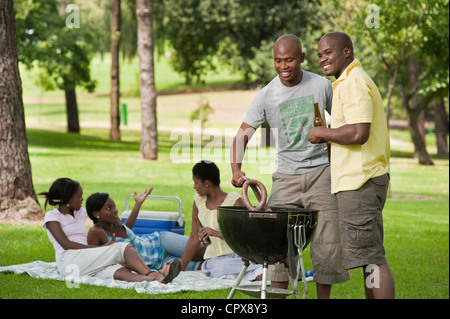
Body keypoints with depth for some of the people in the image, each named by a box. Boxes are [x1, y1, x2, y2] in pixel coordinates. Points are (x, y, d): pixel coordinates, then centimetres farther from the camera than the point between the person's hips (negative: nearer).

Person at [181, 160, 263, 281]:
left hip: (238, 254, -2)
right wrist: (178, 270, 13)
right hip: (215, 259, 2)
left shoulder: (234, 201, -3)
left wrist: (218, 233, -25)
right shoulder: (199, 201, 10)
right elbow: (194, 240, 13)